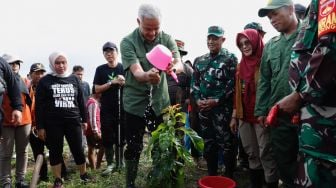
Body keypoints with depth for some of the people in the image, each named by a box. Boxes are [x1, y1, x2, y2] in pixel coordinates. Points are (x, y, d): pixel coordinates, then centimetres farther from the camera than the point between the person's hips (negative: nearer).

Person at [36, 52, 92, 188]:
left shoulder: (74, 79, 8)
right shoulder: (45, 81, 0)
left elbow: (81, 101, 13)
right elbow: (39, 105, -1)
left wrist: (84, 119, 11)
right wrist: (40, 126, -5)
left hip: (73, 121, 2)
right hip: (52, 123, -1)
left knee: (78, 149, 5)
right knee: (55, 151, 8)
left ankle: (83, 174, 24)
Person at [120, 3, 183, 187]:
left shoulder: (167, 39, -3)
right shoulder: (128, 42, -12)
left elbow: (179, 64, -15)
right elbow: (136, 72, -25)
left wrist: (173, 68, -40)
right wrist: (147, 76, -49)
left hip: (161, 102, 3)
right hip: (135, 103, -2)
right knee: (133, 148, 6)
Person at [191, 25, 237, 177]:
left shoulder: (230, 58, -2)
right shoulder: (199, 60, 13)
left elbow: (232, 84, -9)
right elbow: (194, 82, 14)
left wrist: (216, 100, -14)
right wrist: (198, 99, -2)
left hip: (223, 108, -5)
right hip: (203, 108, 5)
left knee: (226, 143, 0)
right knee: (208, 142, 13)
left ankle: (229, 178, 15)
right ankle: (211, 175, 27)